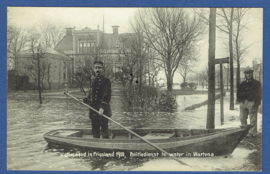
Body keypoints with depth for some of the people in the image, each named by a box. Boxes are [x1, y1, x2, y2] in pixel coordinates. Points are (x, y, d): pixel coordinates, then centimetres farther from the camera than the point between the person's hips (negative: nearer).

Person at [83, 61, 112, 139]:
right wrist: (84, 100, 11)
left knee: (104, 130, -4)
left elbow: (106, 95, -15)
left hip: (103, 110, -7)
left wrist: (102, 107, -23)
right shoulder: (94, 80, 16)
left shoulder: (106, 80, -7)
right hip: (94, 109, 7)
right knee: (95, 130, 14)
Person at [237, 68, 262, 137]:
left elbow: (259, 94, 1)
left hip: (252, 103, -5)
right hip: (243, 102, 5)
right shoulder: (242, 84, 19)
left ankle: (252, 133, 0)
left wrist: (256, 102, -10)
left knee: (252, 119, -5)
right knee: (242, 118, 6)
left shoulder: (257, 83, 7)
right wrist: (239, 100, 2)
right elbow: (238, 92, 19)